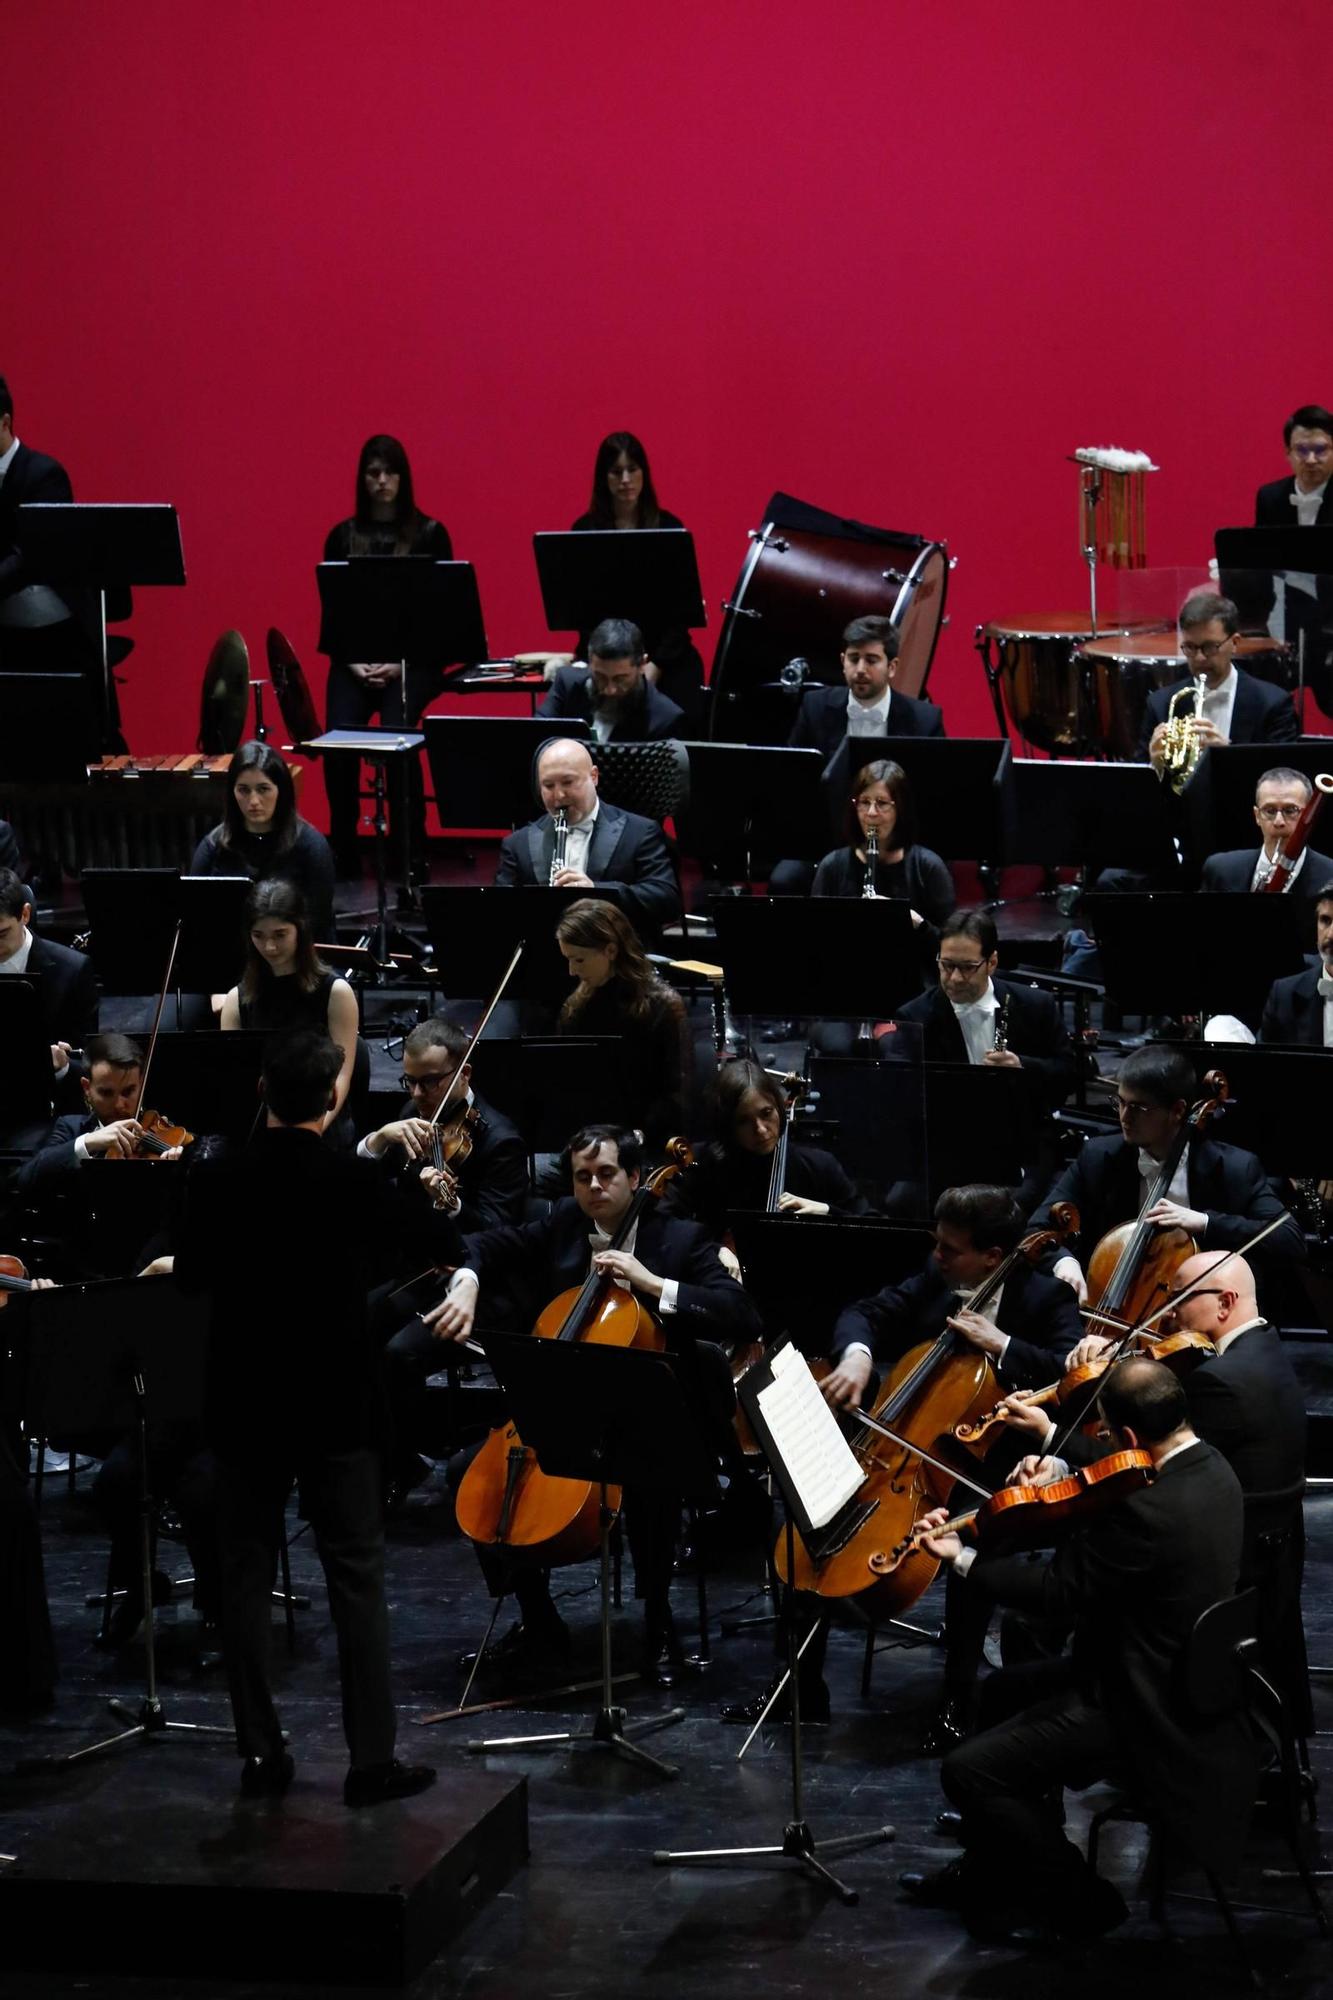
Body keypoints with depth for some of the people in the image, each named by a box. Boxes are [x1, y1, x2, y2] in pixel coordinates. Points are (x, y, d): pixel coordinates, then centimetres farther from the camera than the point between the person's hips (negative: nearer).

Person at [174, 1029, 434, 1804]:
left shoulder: (218, 1181, -7)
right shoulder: (358, 1181, -13)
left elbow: (192, 1277, 8)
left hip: (246, 1405, 2)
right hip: (336, 1406, -2)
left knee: (248, 1578, 9)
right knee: (358, 1580, 3)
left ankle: (263, 1753, 11)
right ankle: (373, 1757, 2)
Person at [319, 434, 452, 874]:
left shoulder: (430, 534, 4)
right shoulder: (342, 537, 11)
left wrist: (400, 661, -11)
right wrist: (352, 660, -7)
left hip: (413, 659, -2)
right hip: (353, 658, 2)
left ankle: (411, 850, -15)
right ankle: (343, 851, -9)